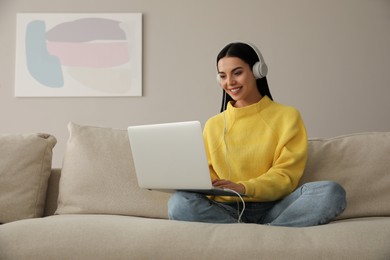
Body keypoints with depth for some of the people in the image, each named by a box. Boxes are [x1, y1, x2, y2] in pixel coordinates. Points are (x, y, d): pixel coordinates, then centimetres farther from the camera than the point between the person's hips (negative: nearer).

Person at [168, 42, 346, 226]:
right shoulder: (213, 125, 16)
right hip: (228, 209, 1)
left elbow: (286, 175, -1)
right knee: (178, 203, -30)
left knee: (332, 192, -29)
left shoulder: (287, 116, 8)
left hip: (274, 208, -1)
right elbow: (207, 175, 11)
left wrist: (244, 187, -19)